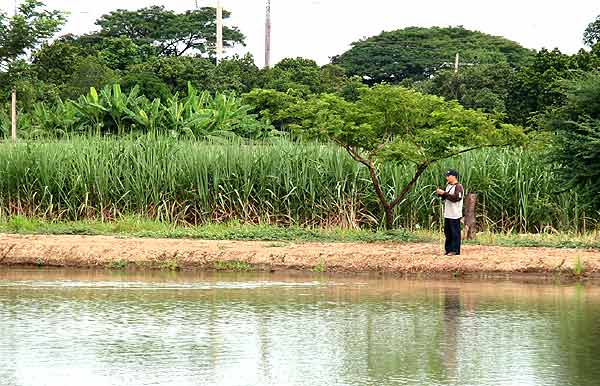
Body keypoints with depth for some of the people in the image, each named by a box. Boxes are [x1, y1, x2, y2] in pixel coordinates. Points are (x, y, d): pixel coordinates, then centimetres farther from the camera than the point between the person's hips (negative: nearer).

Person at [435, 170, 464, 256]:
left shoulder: (458, 187, -11)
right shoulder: (448, 186, 17)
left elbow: (456, 197, -23)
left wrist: (444, 193, -22)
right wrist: (440, 194, 3)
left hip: (455, 215, -9)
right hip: (447, 214, 9)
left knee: (455, 232, -4)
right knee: (447, 232, 11)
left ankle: (455, 251, -1)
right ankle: (449, 249, 18)